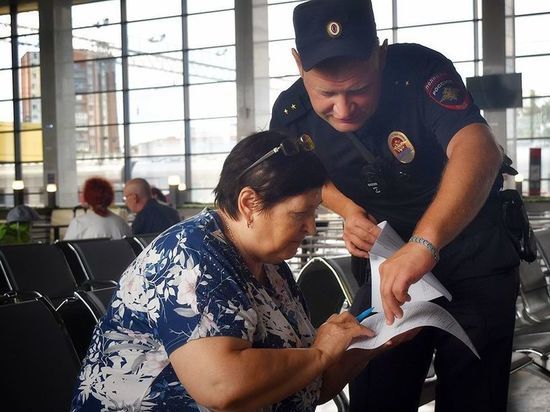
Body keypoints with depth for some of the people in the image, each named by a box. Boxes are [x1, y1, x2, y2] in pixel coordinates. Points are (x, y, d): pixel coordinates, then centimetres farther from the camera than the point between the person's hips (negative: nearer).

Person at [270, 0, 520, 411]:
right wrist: (348, 209, -11)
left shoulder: (420, 72, -28)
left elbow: (479, 152, -46)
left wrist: (424, 243, -61)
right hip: (388, 258, 4)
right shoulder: (291, 115, -14)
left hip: (474, 256, -3)